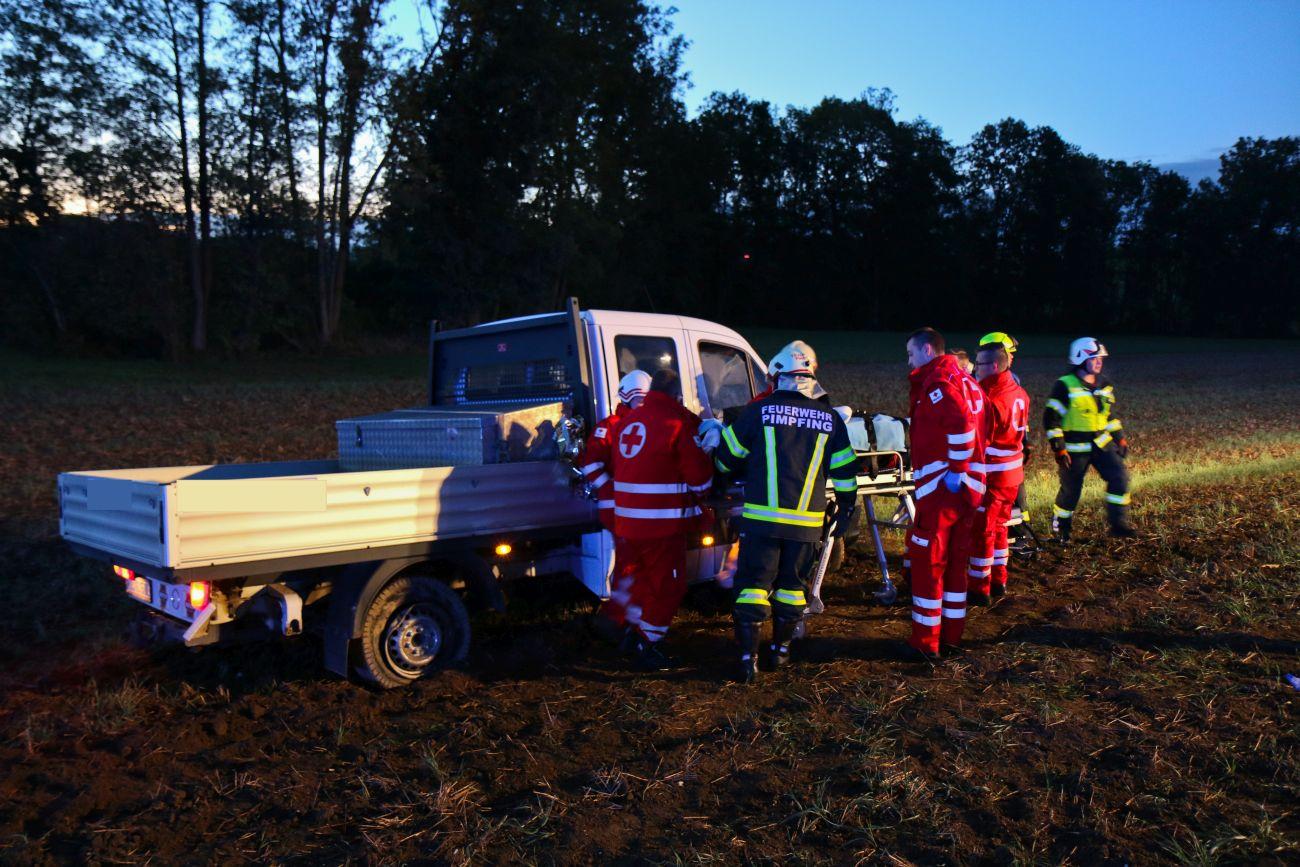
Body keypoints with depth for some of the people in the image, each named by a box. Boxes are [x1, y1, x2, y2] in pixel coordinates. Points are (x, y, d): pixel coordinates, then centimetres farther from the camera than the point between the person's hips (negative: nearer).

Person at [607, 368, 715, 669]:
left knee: (639, 577, 25)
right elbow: (700, 475, -10)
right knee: (666, 587, 7)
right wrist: (698, 495, 11)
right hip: (662, 525, -7)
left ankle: (634, 631, 33)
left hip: (625, 519, 7)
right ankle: (647, 649, 11)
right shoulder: (677, 424, -13)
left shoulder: (628, 421, 10)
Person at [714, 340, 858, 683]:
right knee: (792, 585, 16)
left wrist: (745, 473, 27)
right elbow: (845, 472, 9)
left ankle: (748, 658, 0)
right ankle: (779, 651, 25)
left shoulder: (759, 411, -3)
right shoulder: (830, 418, 3)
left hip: (761, 517, -2)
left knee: (753, 583, 3)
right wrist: (846, 509, 22)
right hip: (806, 520, 2)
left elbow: (727, 457, 6)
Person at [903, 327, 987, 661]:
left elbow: (961, 423, -27)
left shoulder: (938, 381, -12)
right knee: (955, 561, 16)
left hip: (941, 486, -10)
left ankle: (925, 642, 2)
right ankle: (951, 634, 24)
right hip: (969, 486, 10)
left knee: (927, 562, -3)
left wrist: (956, 469, -21)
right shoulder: (965, 381, 18)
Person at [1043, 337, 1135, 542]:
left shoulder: (1105, 385, 7)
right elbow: (1051, 419, -14)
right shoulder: (1065, 386, -14)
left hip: (1102, 443, 6)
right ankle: (1060, 529, 25)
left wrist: (1120, 439, 16)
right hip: (1075, 448, -6)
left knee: (1119, 477, -9)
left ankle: (1118, 524, 0)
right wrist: (1058, 449, -17)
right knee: (1070, 490, 4)